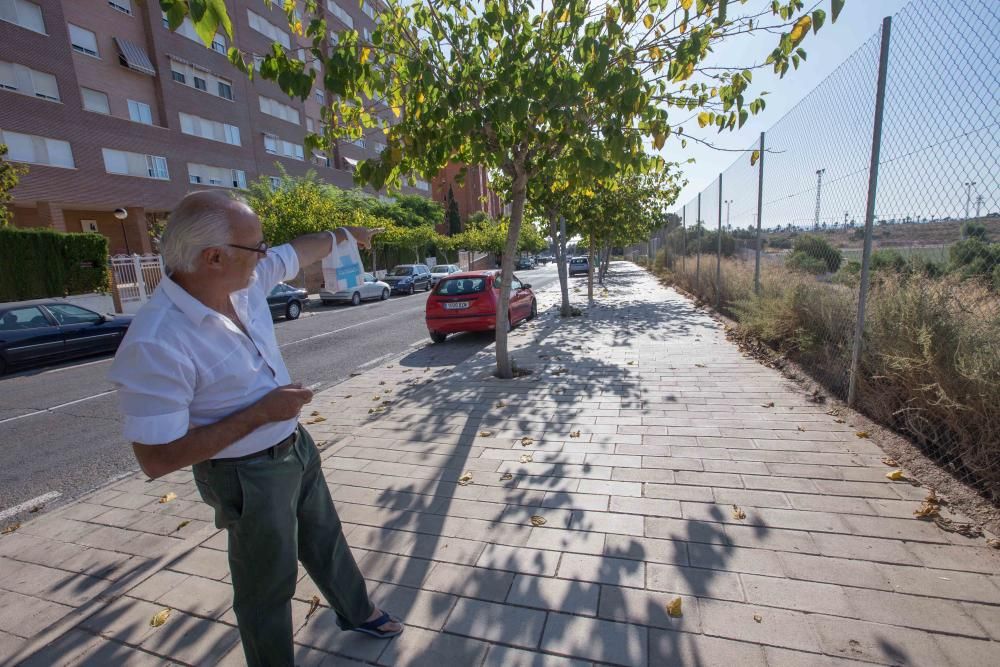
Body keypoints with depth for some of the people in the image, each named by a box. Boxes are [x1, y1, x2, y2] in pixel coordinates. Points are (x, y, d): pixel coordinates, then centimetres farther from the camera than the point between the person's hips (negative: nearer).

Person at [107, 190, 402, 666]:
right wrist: (261, 412, -24)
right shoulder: (155, 344, -30)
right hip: (250, 475, -7)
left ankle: (357, 613, 53)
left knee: (325, 539, 27)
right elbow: (156, 459, -26)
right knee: (268, 587, 16)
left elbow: (297, 252, 10)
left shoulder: (244, 280, -10)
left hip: (296, 444, 8)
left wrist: (342, 234, 25)